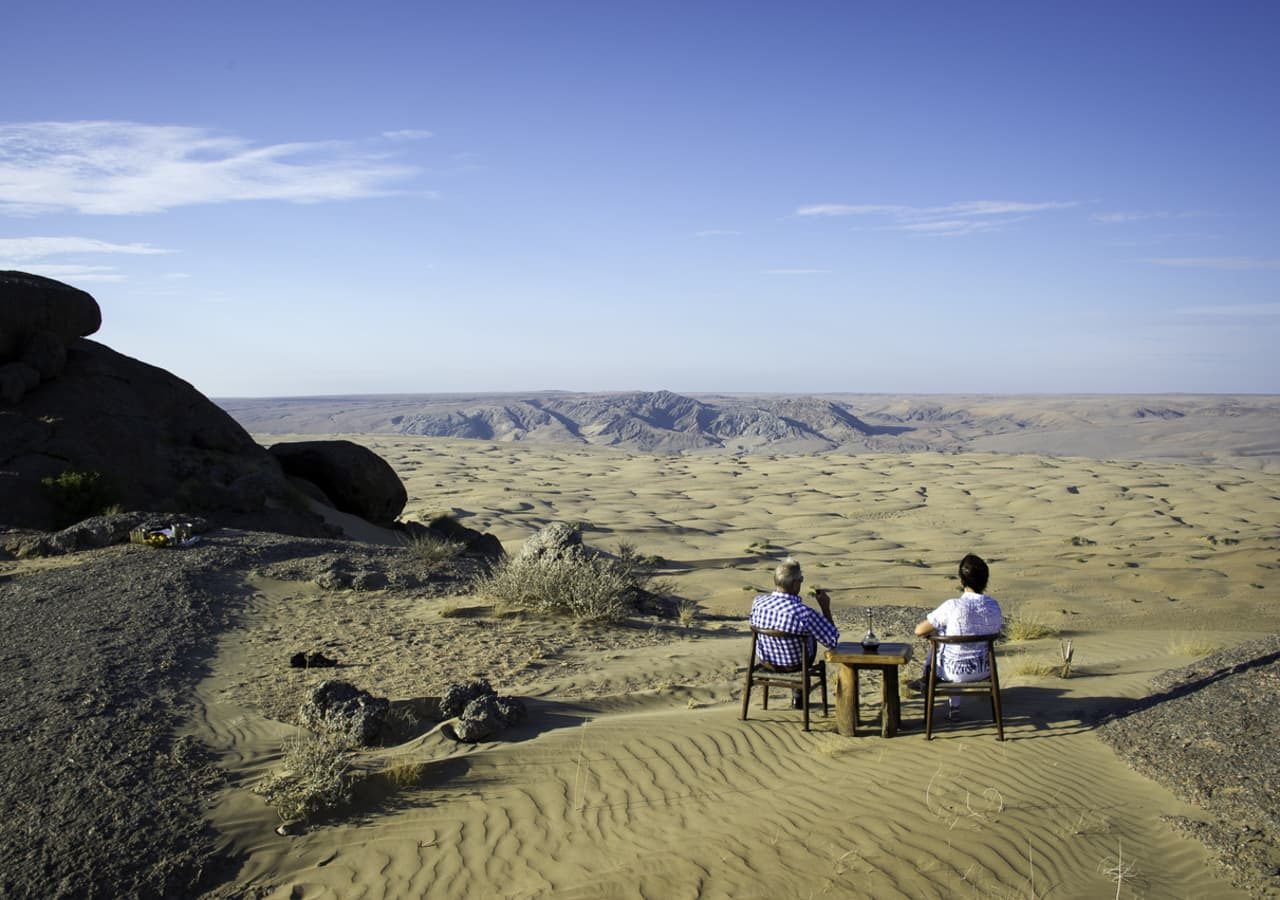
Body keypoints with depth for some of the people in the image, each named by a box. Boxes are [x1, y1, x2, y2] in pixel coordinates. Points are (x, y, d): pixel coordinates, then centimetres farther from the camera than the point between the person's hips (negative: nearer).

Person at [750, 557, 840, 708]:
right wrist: (825, 608, -18)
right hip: (795, 666, -3)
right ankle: (798, 697, 46)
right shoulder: (805, 613, -35)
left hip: (766, 662, 4)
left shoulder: (758, 602, -22)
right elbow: (833, 641, -24)